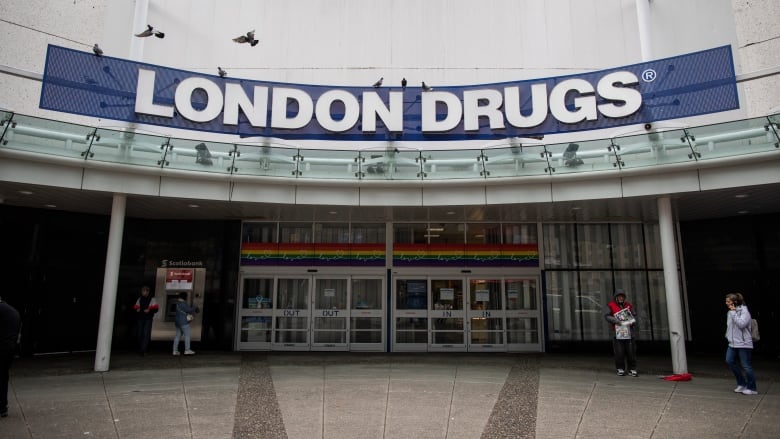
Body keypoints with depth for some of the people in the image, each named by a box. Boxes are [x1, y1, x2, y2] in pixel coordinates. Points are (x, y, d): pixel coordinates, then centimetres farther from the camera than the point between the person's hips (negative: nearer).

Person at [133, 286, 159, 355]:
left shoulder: (151, 299, -1)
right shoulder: (139, 299, 12)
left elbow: (156, 309, -3)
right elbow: (135, 307, 17)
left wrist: (149, 310, -20)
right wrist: (137, 310, -6)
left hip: (148, 319, -5)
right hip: (140, 319, 5)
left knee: (146, 334, -13)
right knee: (140, 334, 9)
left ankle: (143, 350, -17)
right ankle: (140, 349, 23)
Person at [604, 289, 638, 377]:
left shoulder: (629, 305, 12)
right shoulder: (611, 305, 2)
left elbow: (634, 315, 13)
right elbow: (606, 316, -3)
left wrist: (632, 322, -7)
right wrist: (616, 321, -16)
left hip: (628, 332, 2)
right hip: (617, 332, -2)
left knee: (631, 351, 3)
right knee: (619, 352, -1)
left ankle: (632, 369, 13)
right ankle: (620, 369, 11)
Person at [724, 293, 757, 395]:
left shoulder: (744, 311, -10)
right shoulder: (730, 312, 11)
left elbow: (741, 324, -23)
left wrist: (733, 313, -18)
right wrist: (728, 336, 13)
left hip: (743, 343, -7)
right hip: (733, 343, 7)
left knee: (746, 366, -2)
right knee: (729, 361, 1)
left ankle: (752, 388, 11)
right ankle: (742, 384, 15)